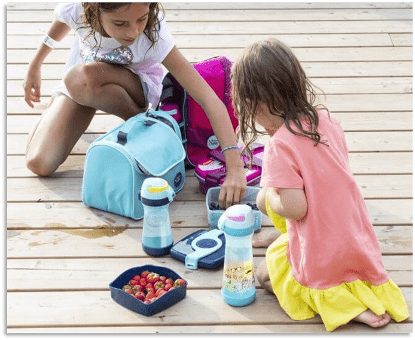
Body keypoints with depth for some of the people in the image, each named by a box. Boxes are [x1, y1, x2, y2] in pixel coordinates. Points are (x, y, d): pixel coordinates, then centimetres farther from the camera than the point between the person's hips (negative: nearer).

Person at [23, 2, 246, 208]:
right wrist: (34, 67, 13)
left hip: (136, 87, -1)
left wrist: (235, 166, -50)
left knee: (81, 78, -38)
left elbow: (210, 100, -41)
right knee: (39, 164, -17)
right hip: (78, 88, 2)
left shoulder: (154, 37, -38)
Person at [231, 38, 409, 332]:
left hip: (321, 260, -7)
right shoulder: (324, 119, -1)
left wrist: (268, 196, -4)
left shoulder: (279, 147, -23)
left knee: (264, 274, 18)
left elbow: (297, 208, -24)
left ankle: (349, 306, -3)